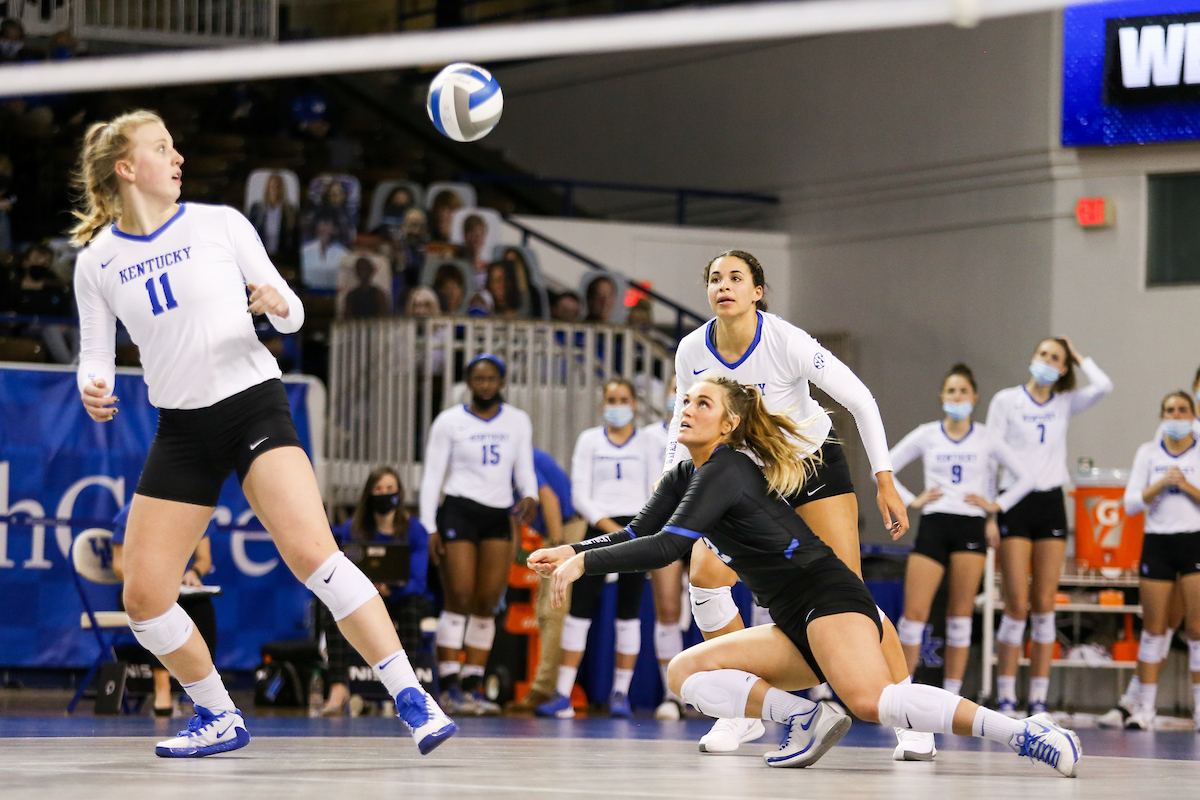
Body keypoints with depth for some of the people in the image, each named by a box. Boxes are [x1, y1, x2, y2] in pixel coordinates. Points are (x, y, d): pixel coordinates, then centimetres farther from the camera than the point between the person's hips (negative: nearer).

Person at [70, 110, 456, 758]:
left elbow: (290, 315, 4)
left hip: (253, 405, -3)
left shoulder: (219, 223, 0)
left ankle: (411, 699, -22)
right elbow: (96, 357, 8)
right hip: (181, 430, 3)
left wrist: (280, 304, -19)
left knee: (312, 553, -24)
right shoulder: (96, 261, 4)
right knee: (143, 596, -2)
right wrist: (92, 390, -15)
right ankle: (218, 719, 20)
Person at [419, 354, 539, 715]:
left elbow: (525, 469, 12)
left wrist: (530, 496, -11)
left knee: (487, 604, 1)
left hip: (499, 517, 4)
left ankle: (473, 686, 7)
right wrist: (430, 528, -6)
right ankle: (449, 688, -6)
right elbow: (432, 476, 1)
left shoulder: (518, 421, 11)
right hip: (458, 511, -4)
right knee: (459, 600, -10)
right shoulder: (449, 421, 2)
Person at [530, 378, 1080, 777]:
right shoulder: (688, 474, 17)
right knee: (685, 671, 1)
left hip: (829, 599, -10)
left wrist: (586, 562, -14)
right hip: (795, 628, 10)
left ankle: (1024, 732, -34)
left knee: (870, 700, -35)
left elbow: (667, 547, -21)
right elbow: (637, 535, 20)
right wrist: (573, 551, 4)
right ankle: (807, 720, -13)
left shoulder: (726, 470, -12)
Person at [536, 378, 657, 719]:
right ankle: (563, 694, -6)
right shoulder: (589, 440, 8)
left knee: (629, 614, 1)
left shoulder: (646, 444, 8)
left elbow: (656, 494, 5)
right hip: (599, 528, 0)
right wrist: (610, 527, -12)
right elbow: (580, 494, 0)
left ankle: (621, 692, 6)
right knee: (579, 608, -6)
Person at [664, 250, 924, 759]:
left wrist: (885, 483, -18)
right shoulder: (692, 351, -13)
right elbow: (683, 423, 5)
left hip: (813, 463, -4)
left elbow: (862, 402, -17)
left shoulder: (788, 343, -26)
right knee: (704, 574, -16)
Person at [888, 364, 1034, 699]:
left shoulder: (986, 439, 7)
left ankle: (952, 696, 6)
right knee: (914, 612, -8)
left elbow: (1025, 478, 12)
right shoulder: (927, 435, 7)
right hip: (934, 524, 0)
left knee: (960, 615, 1)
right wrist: (911, 501, 3)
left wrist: (996, 506, 4)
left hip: (971, 528, 0)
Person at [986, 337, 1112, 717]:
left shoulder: (1066, 404, 10)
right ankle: (1005, 698, -2)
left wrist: (1077, 357, 6)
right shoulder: (1006, 400, 3)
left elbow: (1103, 386, -9)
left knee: (1044, 606, 1)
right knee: (1016, 606, -7)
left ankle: (1038, 700, 3)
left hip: (1051, 504, 3)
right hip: (1016, 502, -3)